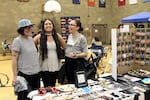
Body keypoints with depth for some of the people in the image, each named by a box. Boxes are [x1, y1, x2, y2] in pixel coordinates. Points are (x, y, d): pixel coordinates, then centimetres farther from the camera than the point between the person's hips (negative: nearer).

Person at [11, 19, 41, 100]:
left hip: (36, 73, 6)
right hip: (24, 75, -6)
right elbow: (14, 59, -12)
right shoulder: (17, 41, -11)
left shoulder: (31, 39, 7)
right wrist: (15, 76, -14)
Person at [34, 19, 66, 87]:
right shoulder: (39, 37, -5)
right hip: (45, 67, -3)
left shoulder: (57, 36, 3)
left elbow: (64, 47, 13)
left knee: (53, 87, 14)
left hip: (55, 66, 3)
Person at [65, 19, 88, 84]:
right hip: (68, 61, 7)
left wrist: (76, 55, -27)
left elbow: (85, 53, -13)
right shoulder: (69, 36, 9)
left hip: (77, 62, -7)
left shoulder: (81, 38, -12)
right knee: (69, 81, 13)